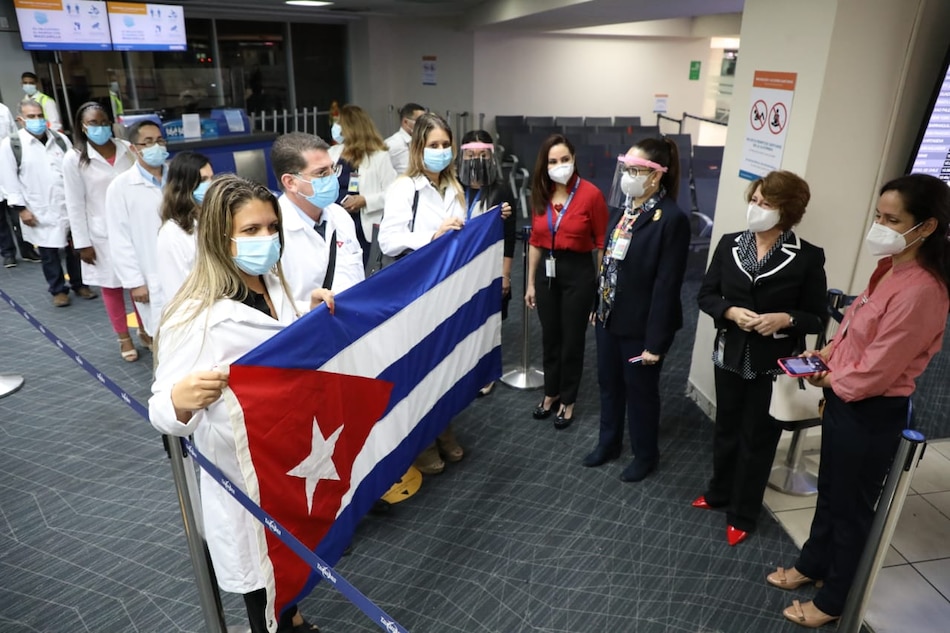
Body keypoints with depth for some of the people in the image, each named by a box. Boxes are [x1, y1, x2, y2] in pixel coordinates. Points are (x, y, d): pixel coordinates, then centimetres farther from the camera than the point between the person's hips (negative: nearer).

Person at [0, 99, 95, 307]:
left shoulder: (60, 139, 7)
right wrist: (21, 208, -8)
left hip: (69, 205, 3)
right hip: (40, 211, -3)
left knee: (76, 248, 9)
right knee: (49, 253, 6)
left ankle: (79, 284, 25)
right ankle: (58, 290, 20)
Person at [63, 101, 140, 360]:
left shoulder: (127, 150, 0)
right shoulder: (74, 159, -6)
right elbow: (75, 205, -4)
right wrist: (82, 243, -6)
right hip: (103, 235, -1)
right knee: (112, 287, 9)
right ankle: (124, 338, 25)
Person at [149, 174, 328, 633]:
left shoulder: (274, 283, -4)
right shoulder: (197, 317, -25)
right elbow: (163, 414, -26)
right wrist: (181, 400, -48)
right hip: (244, 475, -7)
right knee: (261, 582, 15)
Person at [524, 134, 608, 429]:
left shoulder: (591, 194, -12)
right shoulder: (541, 195, 3)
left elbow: (602, 243, -8)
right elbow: (535, 241, 9)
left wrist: (601, 284, -7)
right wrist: (530, 282, 10)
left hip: (578, 272, -4)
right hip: (547, 272, 5)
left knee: (572, 340, 9)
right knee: (550, 337, 16)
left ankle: (568, 402, 27)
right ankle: (551, 394, 36)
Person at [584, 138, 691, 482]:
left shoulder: (672, 219, -20)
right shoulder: (622, 206, 2)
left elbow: (667, 285, -20)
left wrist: (655, 341, -18)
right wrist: (597, 305, 11)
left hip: (640, 324, -7)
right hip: (609, 316, 7)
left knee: (640, 392, 12)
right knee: (608, 383, 21)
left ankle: (645, 456, 36)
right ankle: (608, 442, 43)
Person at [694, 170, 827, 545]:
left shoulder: (807, 257, -10)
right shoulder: (730, 244, -1)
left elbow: (817, 317, -5)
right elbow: (706, 295, 1)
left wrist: (785, 319, -24)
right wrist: (731, 311, -18)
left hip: (774, 364, -3)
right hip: (730, 355, 3)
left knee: (758, 438, 11)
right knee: (726, 428, 20)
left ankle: (742, 515, 28)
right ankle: (719, 492, 42)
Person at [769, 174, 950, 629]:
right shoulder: (890, 268, 2)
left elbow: (875, 370, -25)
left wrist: (831, 379, -8)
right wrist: (827, 354, 0)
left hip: (872, 413, -9)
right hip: (843, 398, 9)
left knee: (851, 506, 11)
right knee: (829, 490, 24)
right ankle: (811, 566, 46)